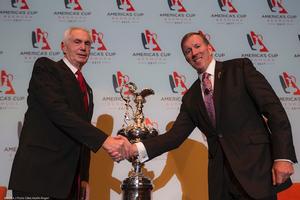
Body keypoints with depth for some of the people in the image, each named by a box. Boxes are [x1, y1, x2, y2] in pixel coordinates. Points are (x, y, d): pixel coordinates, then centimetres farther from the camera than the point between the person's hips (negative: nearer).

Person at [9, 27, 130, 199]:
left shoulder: (86, 89, 19)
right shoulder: (45, 67, -3)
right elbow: (58, 111, -19)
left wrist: (84, 178, 13)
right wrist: (104, 140, -24)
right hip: (38, 175, -7)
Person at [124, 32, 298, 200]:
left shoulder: (240, 68, 1)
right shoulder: (191, 98, 13)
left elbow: (274, 109, -5)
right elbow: (175, 135, 6)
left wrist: (283, 157, -15)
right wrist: (135, 149, -8)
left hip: (257, 166, -4)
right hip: (221, 176, 4)